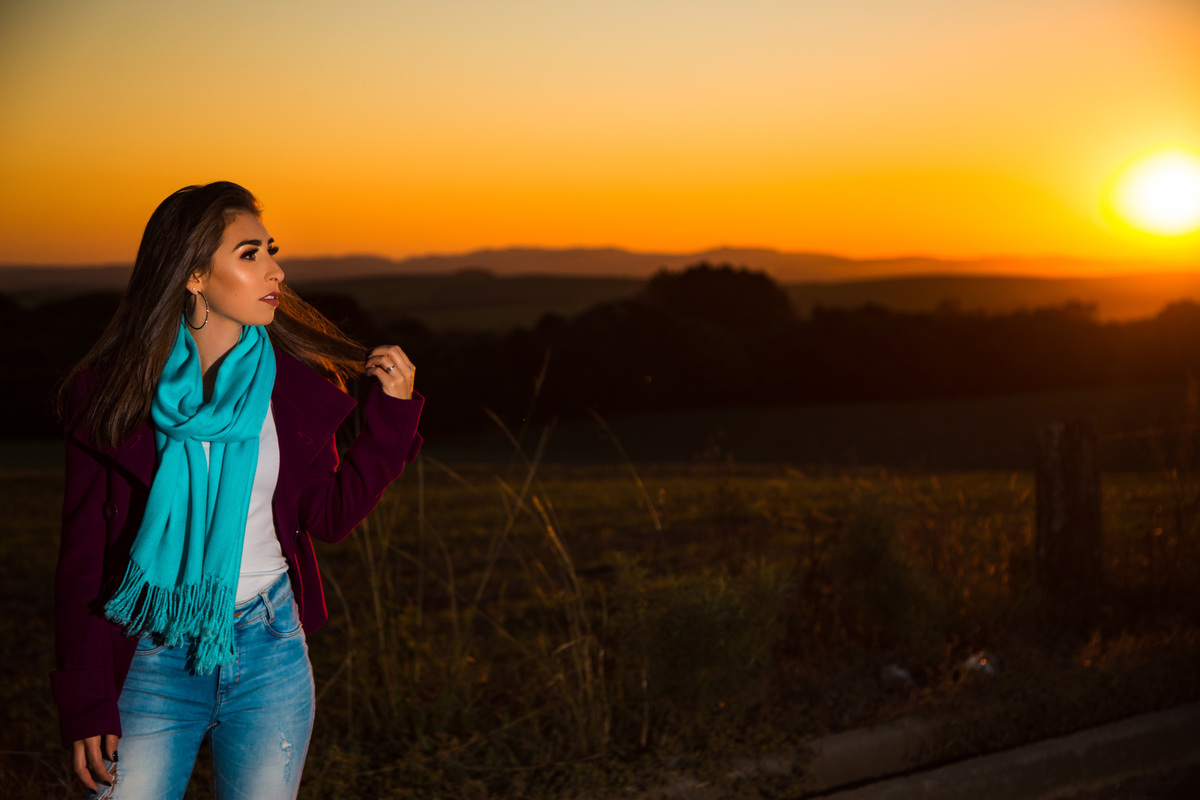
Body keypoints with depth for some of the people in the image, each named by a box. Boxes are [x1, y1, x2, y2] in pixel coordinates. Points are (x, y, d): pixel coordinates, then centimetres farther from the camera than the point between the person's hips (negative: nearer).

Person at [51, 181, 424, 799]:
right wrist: (84, 703, -4)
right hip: (153, 658, -2)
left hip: (270, 655, 2)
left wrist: (393, 410, -3)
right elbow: (82, 553, -2)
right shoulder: (112, 391, -5)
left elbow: (329, 516, 6)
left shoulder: (297, 383, 1)